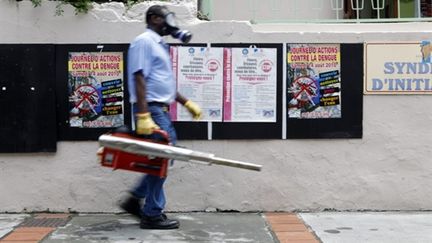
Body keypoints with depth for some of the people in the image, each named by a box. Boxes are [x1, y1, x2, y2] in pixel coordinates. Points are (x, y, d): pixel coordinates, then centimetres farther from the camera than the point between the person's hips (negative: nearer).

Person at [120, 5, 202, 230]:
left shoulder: (159, 44, 21)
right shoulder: (144, 41, -9)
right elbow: (139, 79, -19)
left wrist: (187, 102, 22)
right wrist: (143, 116, -26)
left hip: (161, 109, 10)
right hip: (151, 109, -10)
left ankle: (135, 199, 20)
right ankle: (152, 215, 4)